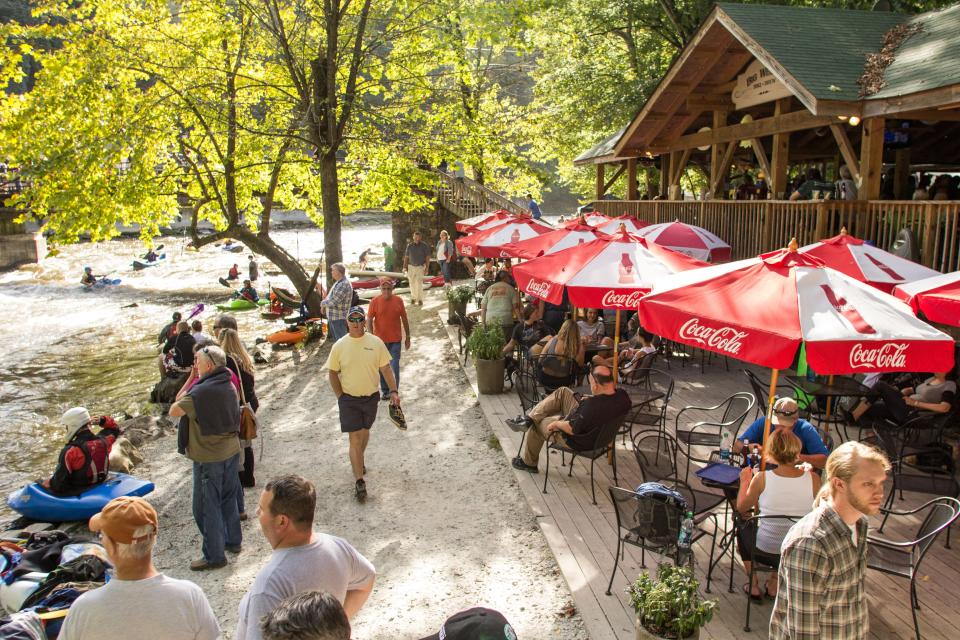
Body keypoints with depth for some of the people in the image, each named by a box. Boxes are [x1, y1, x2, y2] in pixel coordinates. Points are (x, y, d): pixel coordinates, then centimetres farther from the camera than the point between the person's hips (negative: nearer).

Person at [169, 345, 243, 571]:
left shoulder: (201, 391, -24)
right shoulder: (230, 387, 1)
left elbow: (174, 411, -16)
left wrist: (191, 380, -5)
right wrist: (192, 379, 12)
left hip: (209, 458, -8)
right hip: (232, 452, 8)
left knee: (207, 507, 5)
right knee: (228, 499, 22)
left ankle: (214, 556, 14)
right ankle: (233, 541, 36)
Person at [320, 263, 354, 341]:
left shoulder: (344, 284, -22)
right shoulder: (338, 282, 12)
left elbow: (334, 302, -25)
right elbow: (331, 297, 21)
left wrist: (322, 303, -8)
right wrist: (324, 303, 3)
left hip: (339, 318, -10)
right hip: (332, 317, 10)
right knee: (336, 340, 20)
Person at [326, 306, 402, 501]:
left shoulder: (376, 342, -7)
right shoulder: (339, 346, -8)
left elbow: (386, 369, -2)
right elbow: (333, 373, 1)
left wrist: (393, 391, -8)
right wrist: (340, 396, -3)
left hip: (371, 396, 2)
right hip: (349, 399, -2)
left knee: (365, 431, 21)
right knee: (355, 438, -5)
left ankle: (358, 460, 48)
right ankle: (359, 481, -2)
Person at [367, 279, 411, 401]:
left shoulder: (398, 301, -2)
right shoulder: (375, 302, -6)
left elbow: (404, 319, 5)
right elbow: (369, 320, -6)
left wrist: (407, 337, 6)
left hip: (395, 340, 0)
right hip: (380, 340, 0)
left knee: (394, 366, -3)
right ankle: (384, 391, 25)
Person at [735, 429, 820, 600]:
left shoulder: (762, 478, -19)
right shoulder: (813, 479, -14)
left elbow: (741, 507, -3)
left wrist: (745, 481, 13)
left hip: (765, 551, -2)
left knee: (744, 527, 31)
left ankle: (753, 585, 34)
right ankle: (774, 585, 41)